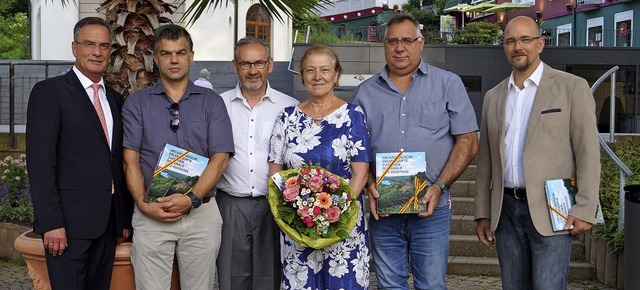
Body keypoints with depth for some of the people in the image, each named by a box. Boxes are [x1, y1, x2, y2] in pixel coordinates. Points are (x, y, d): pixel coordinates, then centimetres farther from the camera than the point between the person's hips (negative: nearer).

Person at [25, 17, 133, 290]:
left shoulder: (114, 98, 15)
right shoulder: (49, 91, -5)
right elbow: (40, 161, -12)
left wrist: (125, 218, 13)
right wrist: (51, 223, -18)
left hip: (108, 222, 6)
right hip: (69, 222, -6)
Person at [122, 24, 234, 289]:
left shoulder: (211, 102, 5)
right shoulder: (137, 103, 6)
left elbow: (220, 158, -3)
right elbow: (130, 159, 1)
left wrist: (191, 199, -15)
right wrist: (143, 204, -13)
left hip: (201, 213, 0)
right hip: (150, 214, 0)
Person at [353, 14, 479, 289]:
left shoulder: (448, 84, 2)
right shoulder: (365, 91, 10)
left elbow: (468, 141, -1)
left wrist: (439, 187, -11)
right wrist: (369, 184, -7)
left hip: (431, 208, -2)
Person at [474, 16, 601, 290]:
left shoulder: (572, 87, -1)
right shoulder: (493, 97, 13)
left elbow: (587, 153, -5)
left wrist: (584, 210, -11)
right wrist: (483, 214, 10)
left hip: (551, 210, -4)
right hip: (506, 210, 5)